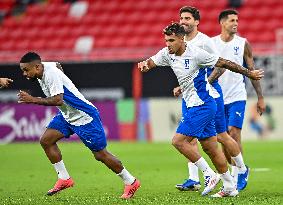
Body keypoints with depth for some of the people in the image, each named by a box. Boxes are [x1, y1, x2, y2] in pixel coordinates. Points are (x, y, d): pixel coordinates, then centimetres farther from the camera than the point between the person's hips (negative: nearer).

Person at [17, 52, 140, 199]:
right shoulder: (44, 68, 0)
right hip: (66, 115, 10)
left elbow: (58, 100, -37)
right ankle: (64, 179, 4)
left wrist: (33, 100, -35)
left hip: (85, 117, -9)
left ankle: (131, 182, 11)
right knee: (46, 140, -4)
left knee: (100, 155, -3)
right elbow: (57, 64, 24)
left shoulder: (51, 74, -27)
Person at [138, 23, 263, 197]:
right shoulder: (167, 53, 3)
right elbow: (150, 63, 5)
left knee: (178, 141, -13)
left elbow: (224, 64, -11)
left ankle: (209, 175, -4)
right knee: (210, 147, 11)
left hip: (202, 105, -8)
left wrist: (249, 73, -4)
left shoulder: (196, 54, -18)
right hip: (193, 106, 8)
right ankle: (230, 187, 18)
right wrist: (144, 65, -20)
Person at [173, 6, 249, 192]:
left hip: (210, 94, -6)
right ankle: (193, 180, -3)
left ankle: (242, 170, 20)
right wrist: (182, 87, 9)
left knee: (221, 136, 0)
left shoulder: (205, 42, -12)